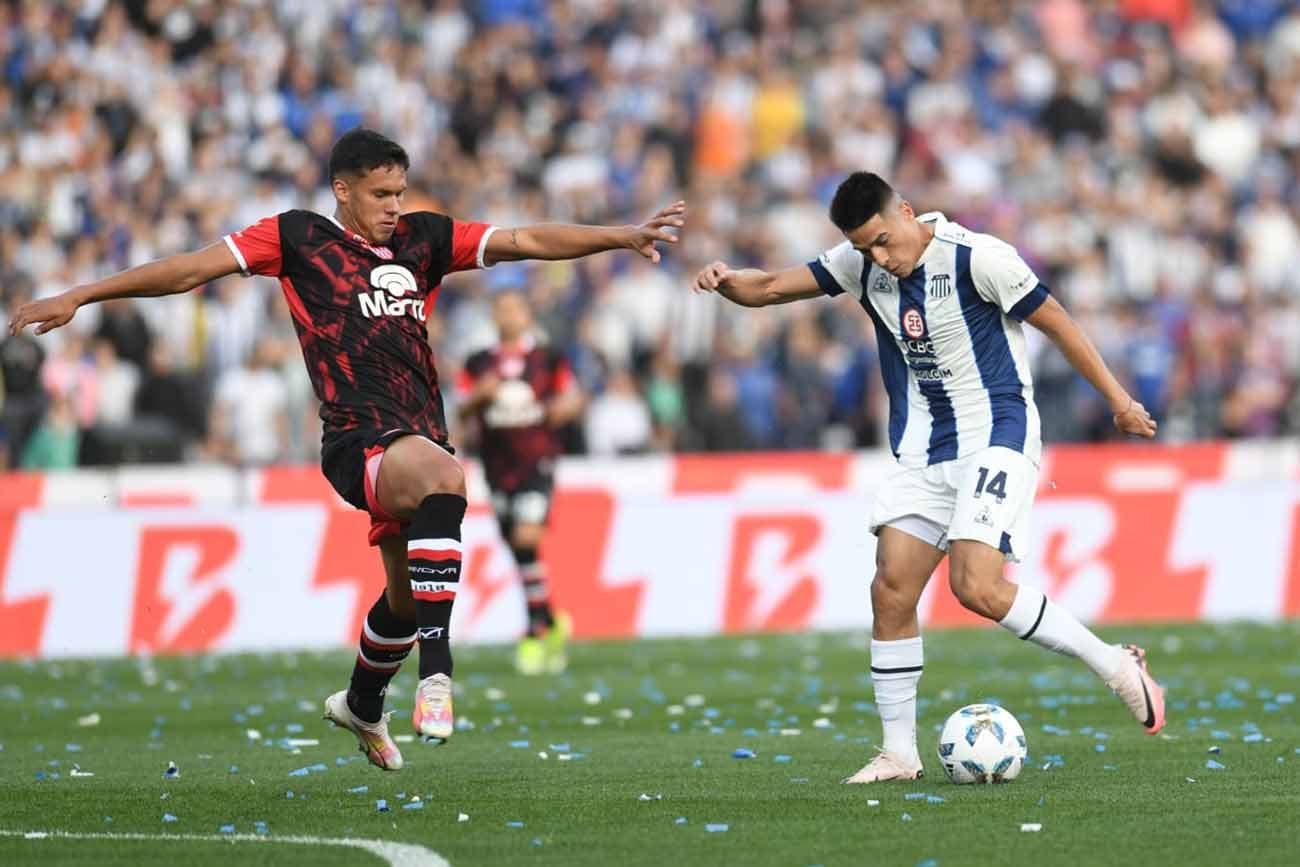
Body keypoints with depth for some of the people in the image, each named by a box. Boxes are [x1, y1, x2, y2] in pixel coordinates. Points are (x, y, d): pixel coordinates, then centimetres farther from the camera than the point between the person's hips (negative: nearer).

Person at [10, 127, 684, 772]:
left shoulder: (424, 238, 15)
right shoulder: (298, 238, 3)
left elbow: (527, 241, 12)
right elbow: (194, 268, 1)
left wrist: (624, 237, 3)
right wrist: (78, 297, -2)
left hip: (419, 438, 6)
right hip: (356, 439, -6)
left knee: (408, 592, 17)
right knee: (444, 476, -36)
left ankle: (362, 706, 48)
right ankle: (436, 669, -37)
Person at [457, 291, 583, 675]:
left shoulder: (548, 359, 5)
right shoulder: (479, 363, 10)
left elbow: (574, 397, 11)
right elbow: (462, 411, 8)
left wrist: (564, 408, -12)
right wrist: (478, 395, -12)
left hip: (536, 461, -3)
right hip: (497, 466, 3)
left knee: (526, 539, -19)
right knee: (518, 548, 6)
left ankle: (536, 631, -13)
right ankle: (551, 623, 24)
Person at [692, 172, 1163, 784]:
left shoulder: (977, 257, -15)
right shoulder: (861, 265, 3)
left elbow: (1055, 321, -7)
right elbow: (771, 289, 4)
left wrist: (1118, 401, -2)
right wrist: (727, 282, -19)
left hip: (996, 436, -7)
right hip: (924, 451, 7)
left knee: (977, 587, -22)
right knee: (891, 591, -3)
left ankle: (1115, 666, -7)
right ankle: (899, 753, 6)